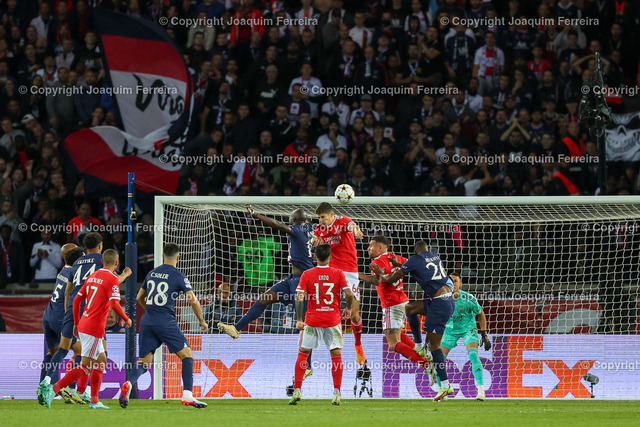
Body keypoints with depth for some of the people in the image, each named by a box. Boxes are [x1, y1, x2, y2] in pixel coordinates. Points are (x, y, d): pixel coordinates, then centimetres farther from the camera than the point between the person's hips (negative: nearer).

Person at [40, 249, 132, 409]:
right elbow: (114, 304, -20)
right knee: (85, 367, -8)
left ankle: (94, 401, 16)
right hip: (94, 328, -9)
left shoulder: (92, 276, 13)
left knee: (101, 361, 17)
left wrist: (76, 323, 23)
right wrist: (126, 319, -4)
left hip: (83, 324, 9)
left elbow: (77, 299, 15)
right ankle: (54, 389, -17)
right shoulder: (112, 280, -10)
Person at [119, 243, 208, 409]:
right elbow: (193, 301, -9)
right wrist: (202, 321, 5)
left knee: (144, 362, 8)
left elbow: (139, 298, 24)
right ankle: (187, 396, -6)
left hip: (147, 321, 5)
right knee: (187, 356, 5)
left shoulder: (151, 274, 14)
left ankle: (128, 384, -21)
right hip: (166, 322, -5)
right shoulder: (179, 277, -2)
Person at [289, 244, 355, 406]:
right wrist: (349, 309, 12)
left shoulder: (306, 275, -2)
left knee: (303, 353, 11)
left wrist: (299, 320, -6)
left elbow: (299, 297, -8)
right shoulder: (338, 274, -2)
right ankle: (337, 393, -1)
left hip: (312, 320, 0)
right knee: (336, 354, 7)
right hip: (333, 320, 0)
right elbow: (349, 294, -7)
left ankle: (297, 390, 3)